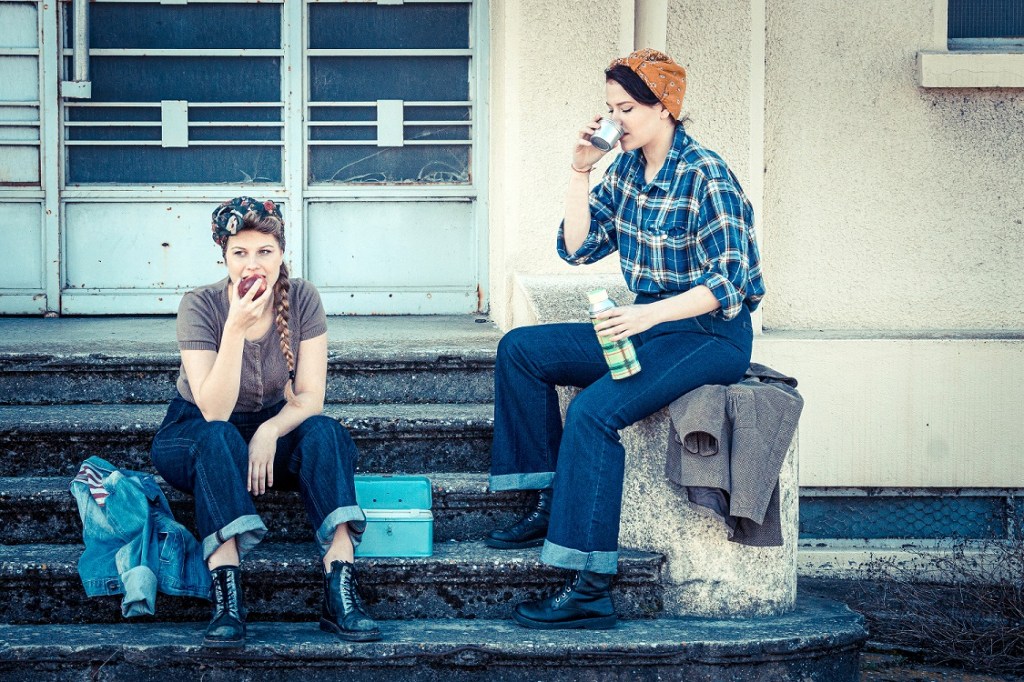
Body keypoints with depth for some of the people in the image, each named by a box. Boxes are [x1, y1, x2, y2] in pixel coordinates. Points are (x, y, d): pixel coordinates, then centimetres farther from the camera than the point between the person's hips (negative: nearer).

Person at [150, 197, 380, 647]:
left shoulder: (302, 300, -13)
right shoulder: (200, 307, -21)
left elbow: (310, 397, -13)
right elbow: (214, 413, -29)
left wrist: (269, 432, -33)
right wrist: (236, 328, -39)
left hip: (273, 427, 3)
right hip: (194, 436, -2)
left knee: (324, 433, -29)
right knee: (218, 440, -37)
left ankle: (340, 590, -39)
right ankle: (226, 600, -45)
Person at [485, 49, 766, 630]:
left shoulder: (706, 178, -16)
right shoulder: (626, 168, 8)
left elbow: (727, 283, -22)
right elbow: (578, 248, 7)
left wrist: (648, 314, -33)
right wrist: (580, 172, -2)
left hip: (711, 335, -9)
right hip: (649, 323, 9)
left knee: (594, 410, -30)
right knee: (520, 350, 1)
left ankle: (591, 589, -31)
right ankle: (551, 503, 1)